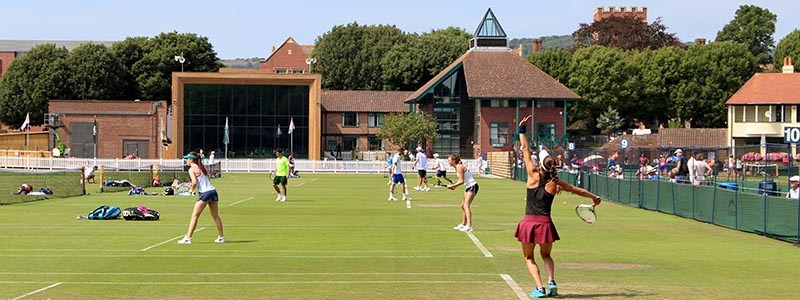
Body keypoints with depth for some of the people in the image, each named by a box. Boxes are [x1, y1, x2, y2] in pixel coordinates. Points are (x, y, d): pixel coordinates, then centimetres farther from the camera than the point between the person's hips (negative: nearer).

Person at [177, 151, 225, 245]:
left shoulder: (192, 169, -5)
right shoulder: (201, 168, 18)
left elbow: (194, 182, -17)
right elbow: (207, 180, 15)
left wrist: (191, 189, 2)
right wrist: (193, 187, 14)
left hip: (204, 193, -7)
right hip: (213, 191, 7)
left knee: (194, 216, -3)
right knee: (215, 216, 13)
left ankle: (188, 238, -5)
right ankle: (221, 237, 17)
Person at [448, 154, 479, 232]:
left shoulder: (459, 167, -16)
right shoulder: (457, 167, 12)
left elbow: (461, 181, -19)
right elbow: (461, 180, 15)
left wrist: (452, 185, -14)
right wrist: (454, 186, 1)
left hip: (472, 186, -10)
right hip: (468, 187, 10)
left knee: (466, 205, -19)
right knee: (463, 206, 17)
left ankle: (469, 226, -27)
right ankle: (463, 224, 29)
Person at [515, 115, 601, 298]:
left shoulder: (533, 176, -8)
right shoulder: (555, 183, -3)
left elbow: (526, 150, -2)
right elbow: (578, 191, 13)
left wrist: (522, 130, 5)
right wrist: (594, 197, 29)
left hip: (529, 223, -2)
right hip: (545, 223, 2)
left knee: (529, 257, 13)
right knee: (546, 255, 23)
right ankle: (551, 281, -1)